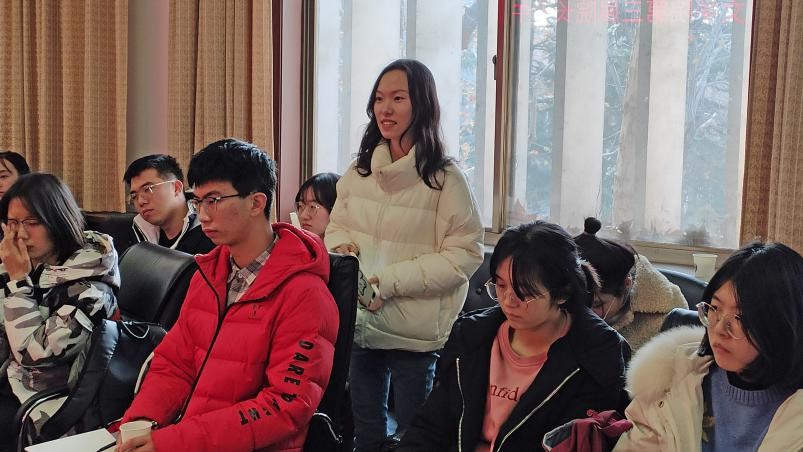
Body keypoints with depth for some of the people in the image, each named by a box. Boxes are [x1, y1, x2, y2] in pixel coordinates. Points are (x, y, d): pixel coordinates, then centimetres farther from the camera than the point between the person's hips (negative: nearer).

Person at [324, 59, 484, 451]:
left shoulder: (444, 179, -12)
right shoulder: (359, 171, 5)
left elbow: (465, 253, -15)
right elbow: (336, 228, 15)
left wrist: (388, 281, -20)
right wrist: (342, 247, -10)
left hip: (415, 333, -5)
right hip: (360, 324, 5)